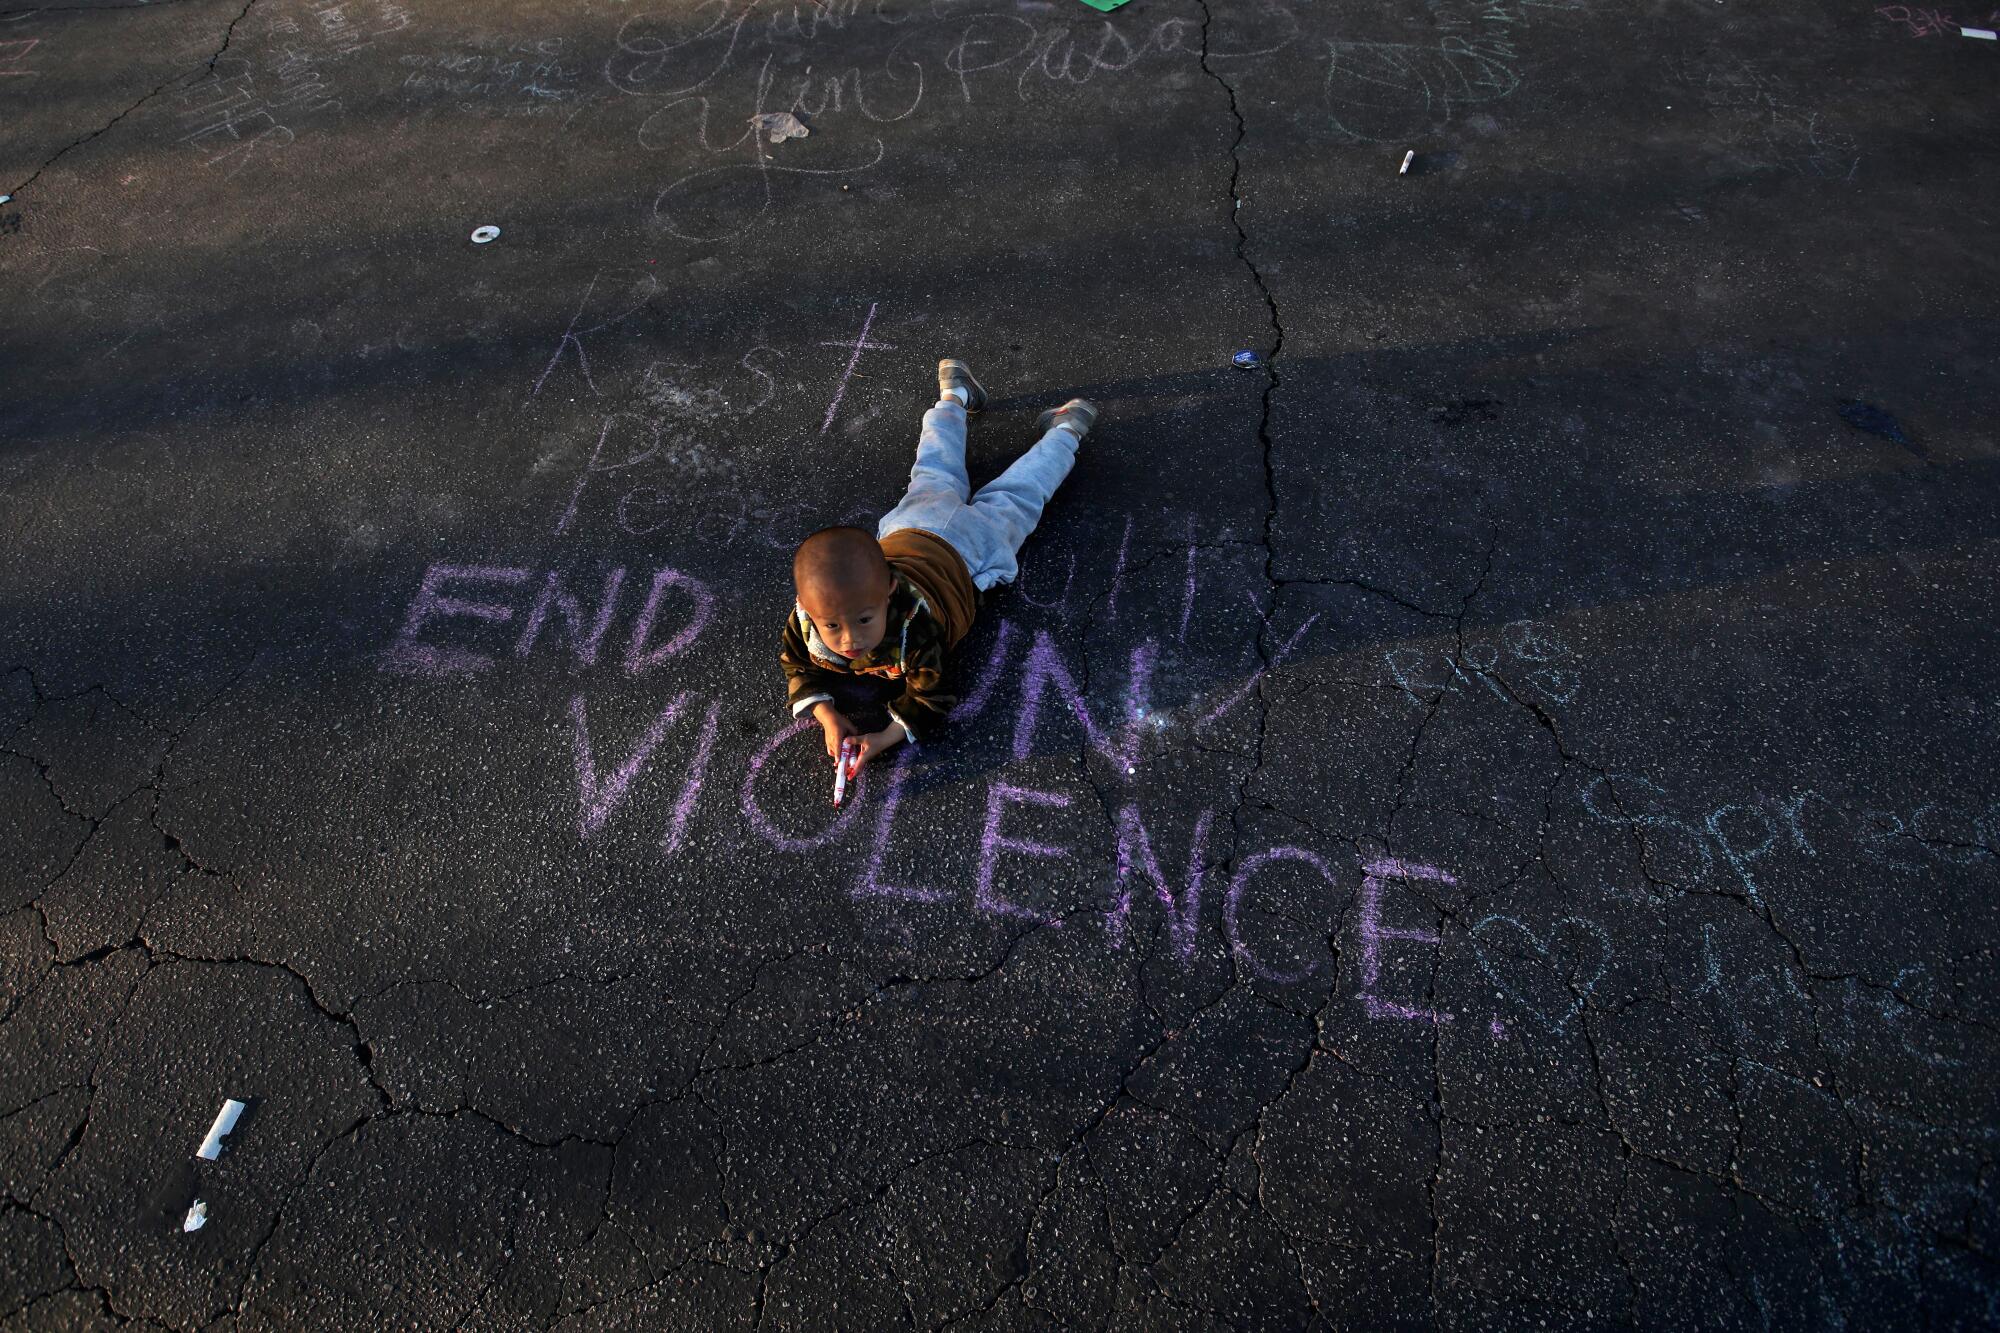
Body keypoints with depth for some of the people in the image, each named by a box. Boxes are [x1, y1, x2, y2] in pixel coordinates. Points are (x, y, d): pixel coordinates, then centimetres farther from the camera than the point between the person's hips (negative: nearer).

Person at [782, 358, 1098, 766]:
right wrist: (826, 715, -34)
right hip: (906, 529, 4)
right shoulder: (808, 619, -34)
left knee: (1013, 499, 23)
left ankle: (1065, 430, 44)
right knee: (934, 481, 33)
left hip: (965, 549, -4)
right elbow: (799, 668, -15)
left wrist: (885, 739, -49)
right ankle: (955, 397, 56)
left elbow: (930, 701, -34)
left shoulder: (914, 632, -46)